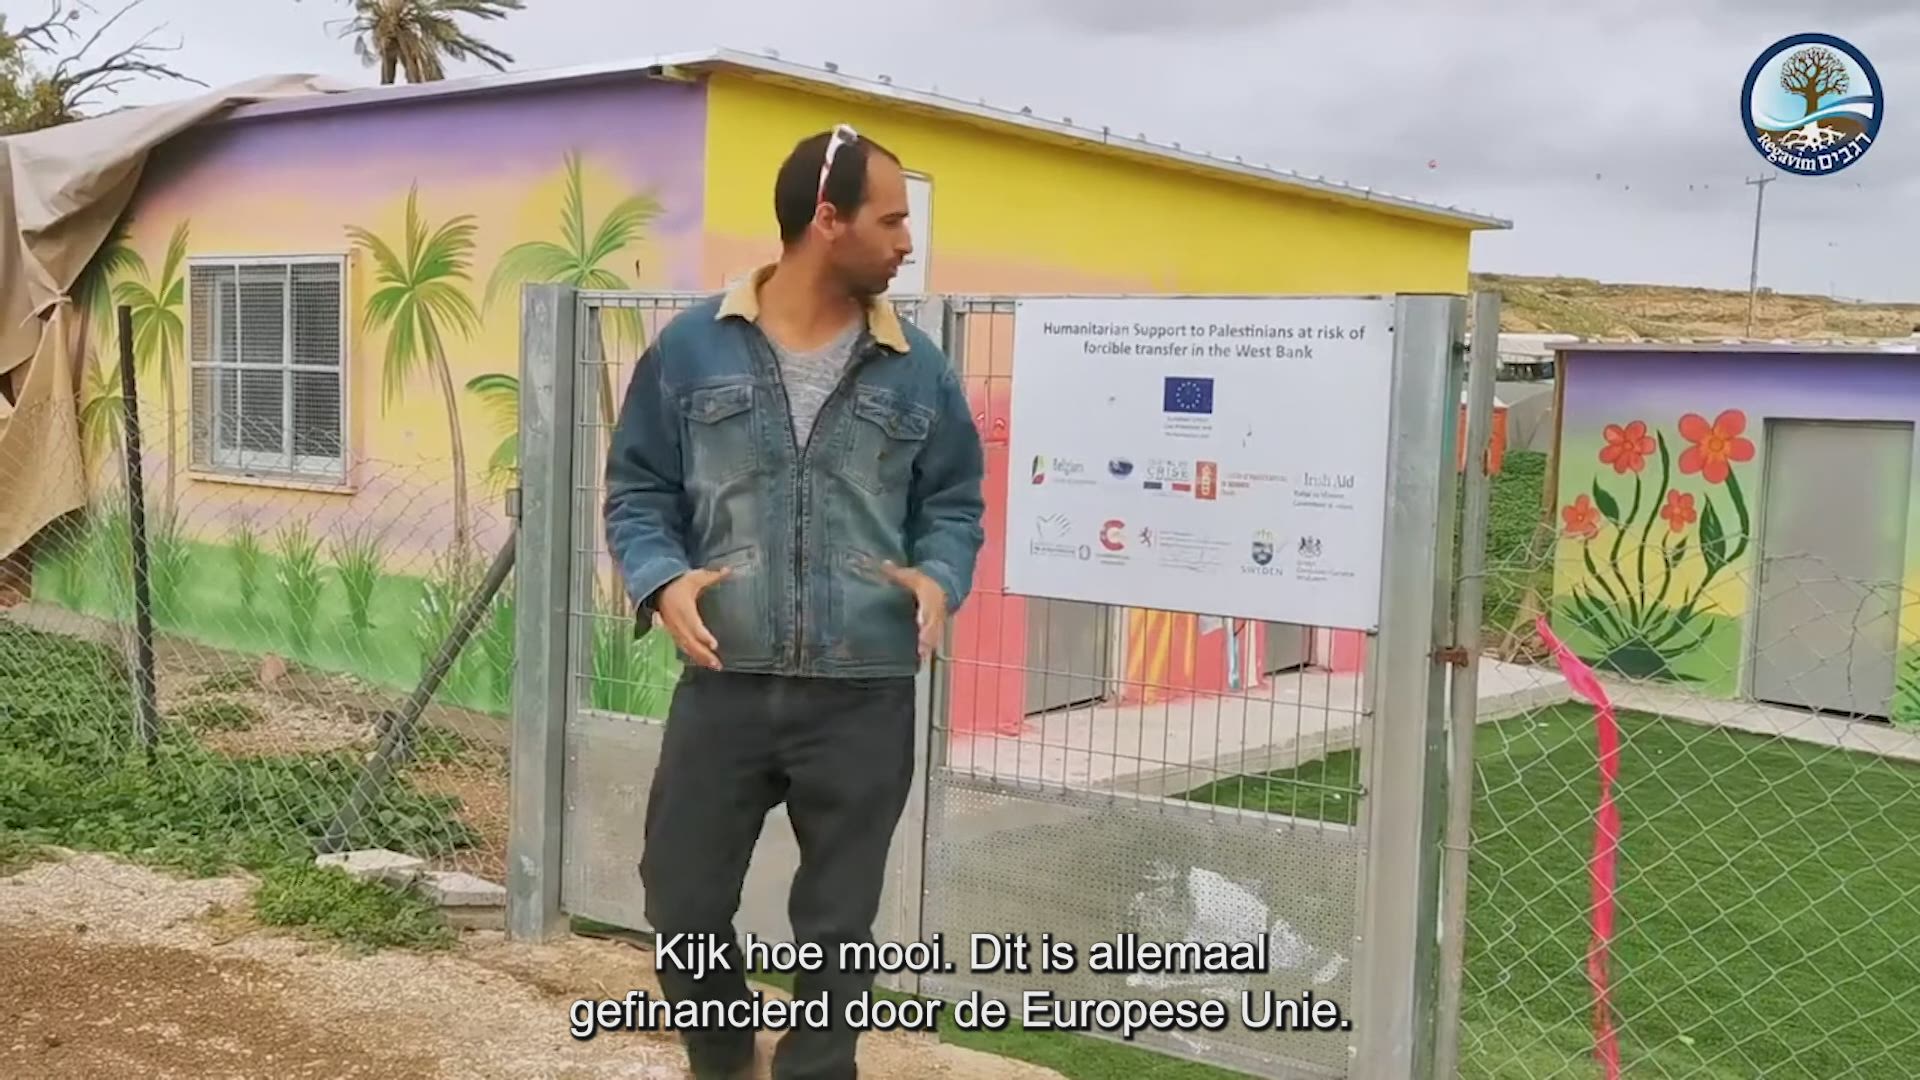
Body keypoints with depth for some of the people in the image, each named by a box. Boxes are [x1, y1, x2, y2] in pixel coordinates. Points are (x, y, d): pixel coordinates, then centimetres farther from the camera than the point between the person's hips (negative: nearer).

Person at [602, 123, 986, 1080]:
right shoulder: (690, 349, 0)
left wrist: (938, 578, -10)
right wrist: (662, 580, -14)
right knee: (681, 904, 10)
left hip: (864, 698, 1)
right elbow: (636, 489, 5)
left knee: (836, 925, 10)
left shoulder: (917, 371, 4)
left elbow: (954, 502, 11)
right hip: (723, 687, 0)